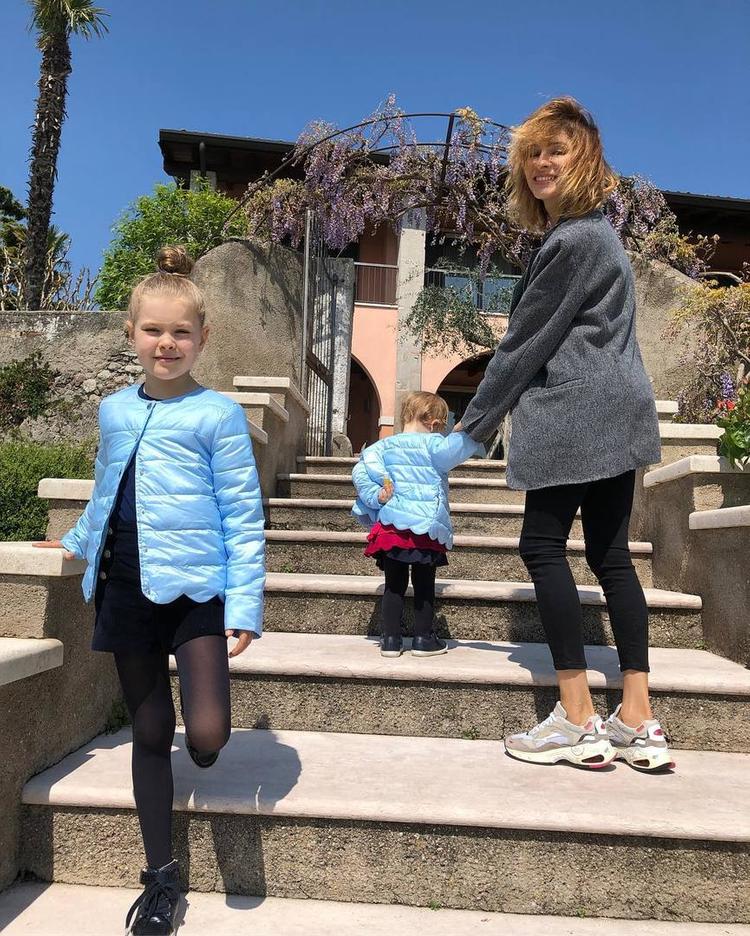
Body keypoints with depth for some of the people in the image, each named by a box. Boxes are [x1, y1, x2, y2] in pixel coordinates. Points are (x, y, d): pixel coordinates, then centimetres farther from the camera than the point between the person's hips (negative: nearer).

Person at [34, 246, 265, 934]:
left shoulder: (218, 414, -4)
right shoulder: (113, 411, 10)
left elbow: (243, 513, -6)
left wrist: (245, 601, -12)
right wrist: (80, 542, 39)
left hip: (194, 588, -4)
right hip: (126, 588, 5)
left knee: (205, 738, -14)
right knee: (149, 735, 13)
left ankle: (202, 749, 25)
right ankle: (161, 877, 28)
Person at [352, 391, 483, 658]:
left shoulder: (384, 446, 7)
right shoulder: (433, 444, -6)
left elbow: (360, 470, -1)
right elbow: (456, 446, -24)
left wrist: (376, 496, -3)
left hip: (391, 526, 4)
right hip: (426, 529, -3)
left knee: (394, 584, 11)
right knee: (424, 585, 9)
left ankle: (391, 639, 13)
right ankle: (423, 639, 15)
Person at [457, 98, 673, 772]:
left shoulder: (573, 239, -10)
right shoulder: (597, 231, 22)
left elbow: (526, 340, -11)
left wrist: (474, 424, -3)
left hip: (574, 415, -10)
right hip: (614, 417, 10)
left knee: (543, 546, -5)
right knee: (610, 553, 7)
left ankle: (577, 721, -1)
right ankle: (637, 723, 11)